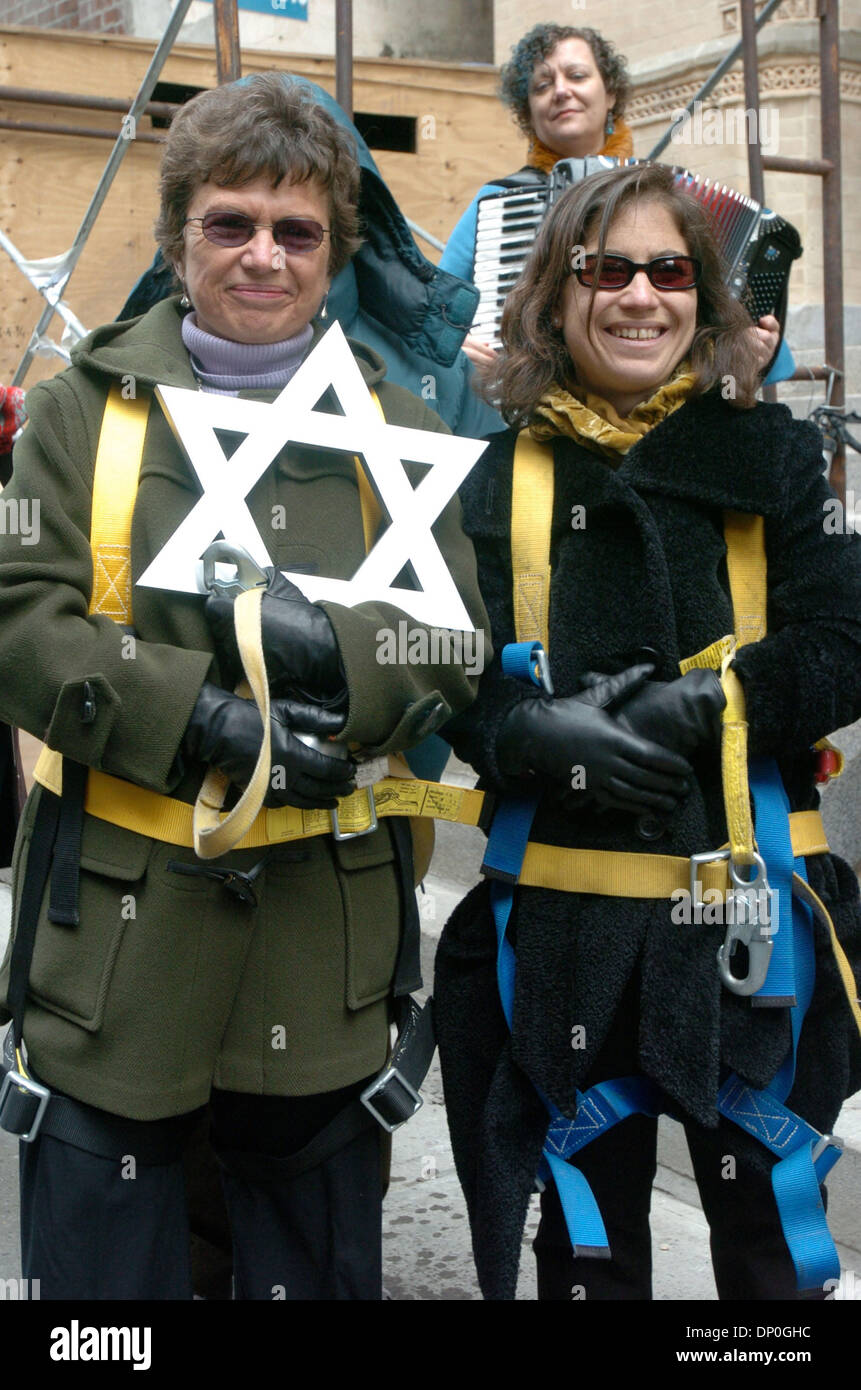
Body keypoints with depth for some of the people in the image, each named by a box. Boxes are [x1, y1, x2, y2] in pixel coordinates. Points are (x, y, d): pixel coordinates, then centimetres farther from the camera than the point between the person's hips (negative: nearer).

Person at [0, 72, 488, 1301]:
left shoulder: (394, 425, 8)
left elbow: (457, 643, 0)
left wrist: (323, 645, -21)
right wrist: (205, 722, -19)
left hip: (327, 927, 2)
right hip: (119, 918, -1)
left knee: (318, 1262, 17)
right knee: (101, 1264, 10)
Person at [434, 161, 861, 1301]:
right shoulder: (502, 476, 4)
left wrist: (693, 708, -18)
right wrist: (534, 737, -19)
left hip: (749, 909, 0)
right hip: (566, 920, 1)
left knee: (765, 1223, 13)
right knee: (587, 1233, 16)